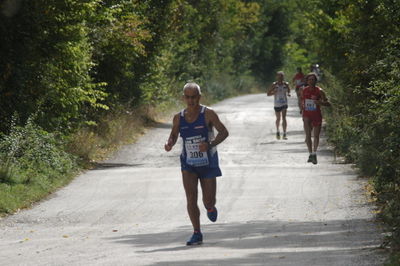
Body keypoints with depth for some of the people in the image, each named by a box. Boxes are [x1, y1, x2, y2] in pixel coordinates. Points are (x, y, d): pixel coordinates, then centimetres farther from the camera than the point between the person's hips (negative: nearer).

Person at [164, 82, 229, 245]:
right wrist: (169, 144, -10)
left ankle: (210, 208, 43)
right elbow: (174, 135, 15)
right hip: (188, 164, 2)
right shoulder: (179, 118, -1)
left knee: (209, 201, 3)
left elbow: (224, 132, -12)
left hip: (208, 163, -2)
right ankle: (197, 234, -9)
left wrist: (210, 145, -29)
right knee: (191, 197, -15)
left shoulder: (208, 114, -11)